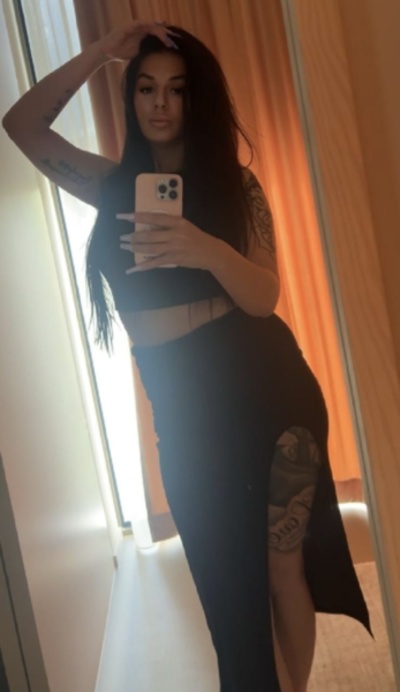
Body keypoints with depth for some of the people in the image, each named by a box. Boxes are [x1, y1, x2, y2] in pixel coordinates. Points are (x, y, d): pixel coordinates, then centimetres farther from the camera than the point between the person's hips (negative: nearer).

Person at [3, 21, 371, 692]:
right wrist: (102, 52, 0)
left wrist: (210, 252, -30)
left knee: (283, 566, 3)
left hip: (269, 392, -2)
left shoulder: (233, 184, 1)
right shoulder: (114, 184, 10)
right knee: (228, 587, 10)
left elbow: (263, 297, -9)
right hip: (185, 414, 3)